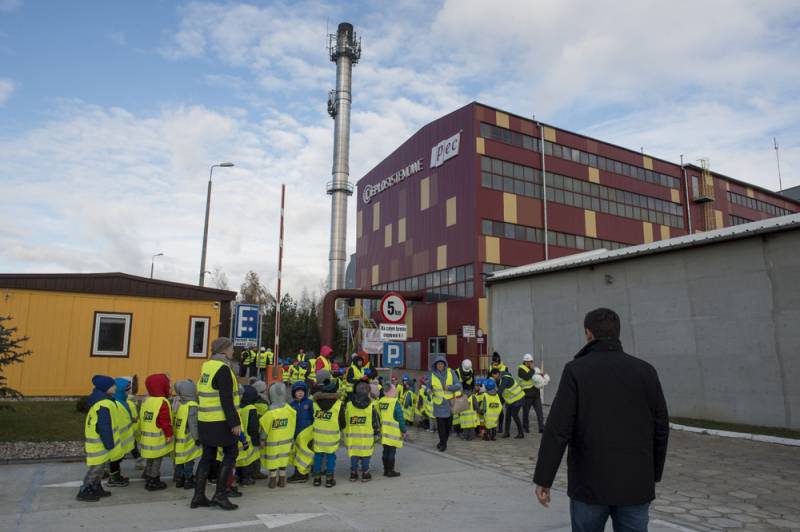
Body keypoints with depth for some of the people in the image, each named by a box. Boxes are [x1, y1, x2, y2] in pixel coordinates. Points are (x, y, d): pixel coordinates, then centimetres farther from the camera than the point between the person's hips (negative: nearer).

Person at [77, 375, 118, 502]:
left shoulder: (98, 400, 8)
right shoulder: (103, 405, -26)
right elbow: (104, 428, -25)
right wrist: (110, 445, -18)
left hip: (97, 442, 10)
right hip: (99, 444, -10)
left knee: (100, 466, 19)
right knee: (96, 468, 0)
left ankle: (96, 488, 29)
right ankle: (84, 492, 10)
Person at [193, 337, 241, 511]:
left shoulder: (207, 367, 12)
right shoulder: (222, 368, -16)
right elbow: (226, 400, -21)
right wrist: (235, 423, -19)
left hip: (205, 421, 9)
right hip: (220, 422, -9)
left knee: (208, 456, 13)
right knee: (231, 453, 2)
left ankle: (198, 496, 17)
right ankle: (220, 494, 3)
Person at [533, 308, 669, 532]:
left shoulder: (576, 370, -9)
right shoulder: (645, 371, 1)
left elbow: (557, 429, -14)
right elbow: (661, 428, 6)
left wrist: (543, 479, -8)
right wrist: (654, 474, 18)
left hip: (590, 483, -2)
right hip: (636, 484, 3)